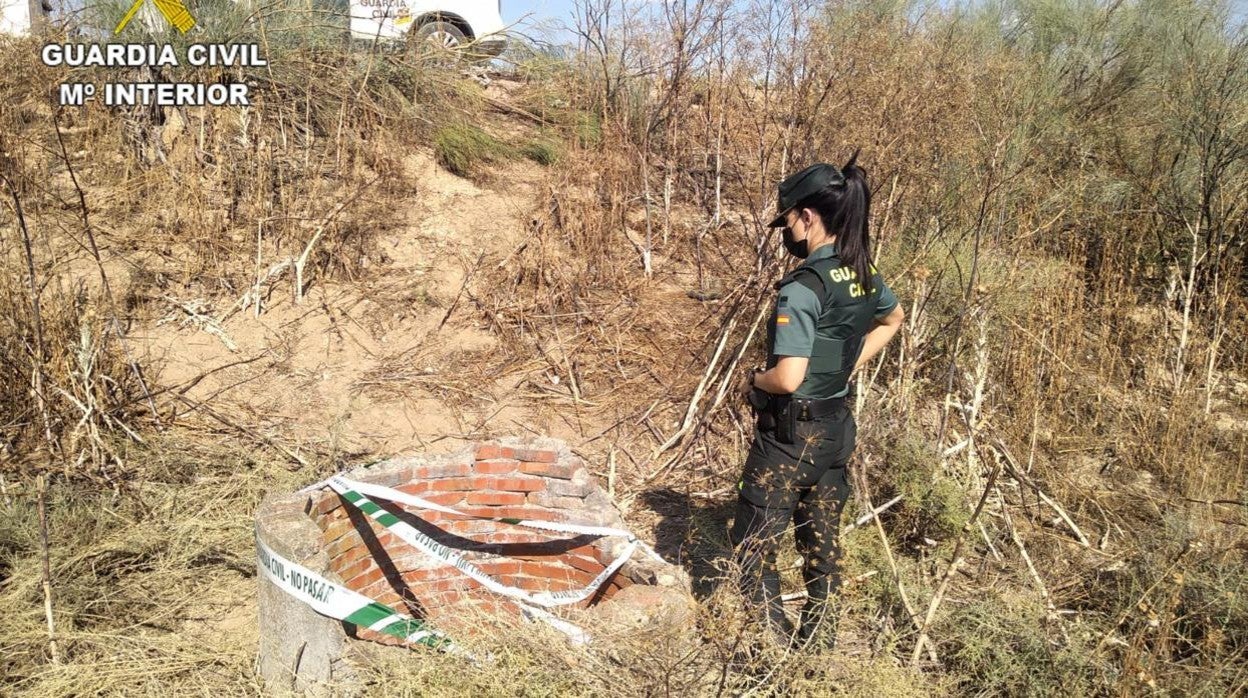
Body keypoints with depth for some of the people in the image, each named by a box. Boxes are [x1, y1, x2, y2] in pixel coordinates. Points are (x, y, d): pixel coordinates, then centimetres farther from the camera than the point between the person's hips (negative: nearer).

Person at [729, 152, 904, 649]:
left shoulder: (802, 288, -24)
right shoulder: (862, 276, 2)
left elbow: (788, 378, -29)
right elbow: (892, 320, 24)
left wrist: (753, 380, -9)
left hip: (790, 434, -8)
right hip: (837, 427, 8)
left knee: (753, 546, 6)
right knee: (822, 543, 20)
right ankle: (820, 642, 33)